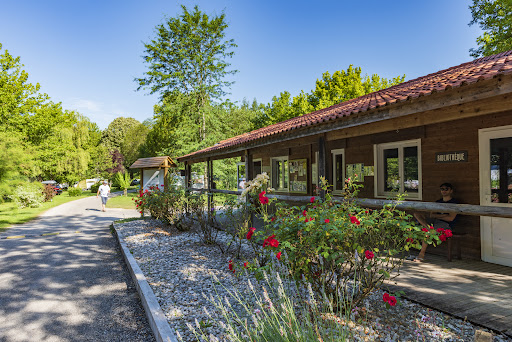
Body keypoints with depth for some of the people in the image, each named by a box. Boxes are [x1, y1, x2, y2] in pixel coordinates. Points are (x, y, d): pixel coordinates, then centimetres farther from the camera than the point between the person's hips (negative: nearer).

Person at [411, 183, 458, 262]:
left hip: (446, 225, -7)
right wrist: (443, 215, -5)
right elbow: (431, 215, 13)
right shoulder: (438, 202, 21)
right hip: (435, 222, 7)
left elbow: (450, 218, -10)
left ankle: (422, 254, -23)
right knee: (417, 213, -9)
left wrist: (436, 215, -1)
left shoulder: (454, 202, 1)